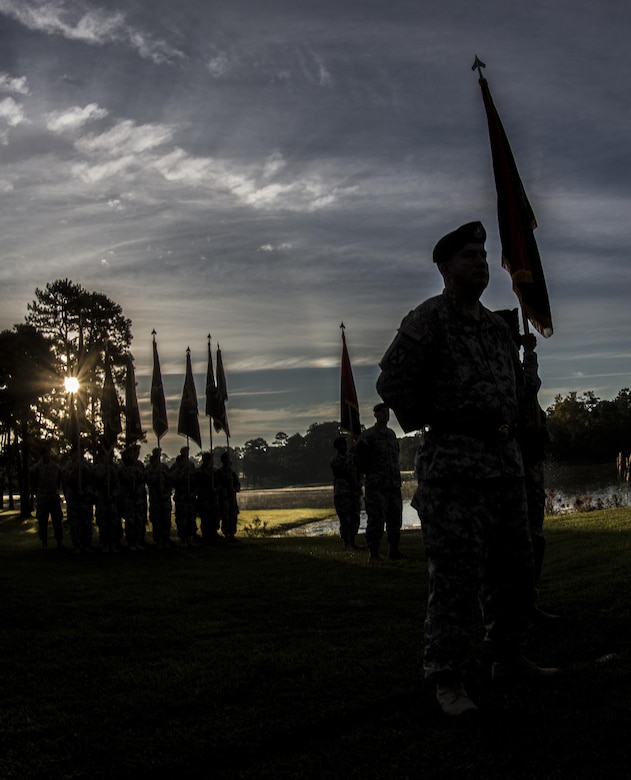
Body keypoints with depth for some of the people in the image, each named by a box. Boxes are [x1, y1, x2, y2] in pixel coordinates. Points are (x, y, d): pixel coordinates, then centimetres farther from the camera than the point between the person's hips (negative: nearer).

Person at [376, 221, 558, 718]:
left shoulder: (497, 327, 16)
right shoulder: (428, 319, -6)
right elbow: (392, 383, -8)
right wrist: (432, 425, 0)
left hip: (504, 461, 8)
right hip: (453, 464, -8)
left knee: (513, 567, 12)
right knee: (456, 573, -9)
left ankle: (509, 660, 26)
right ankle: (449, 681, -2)